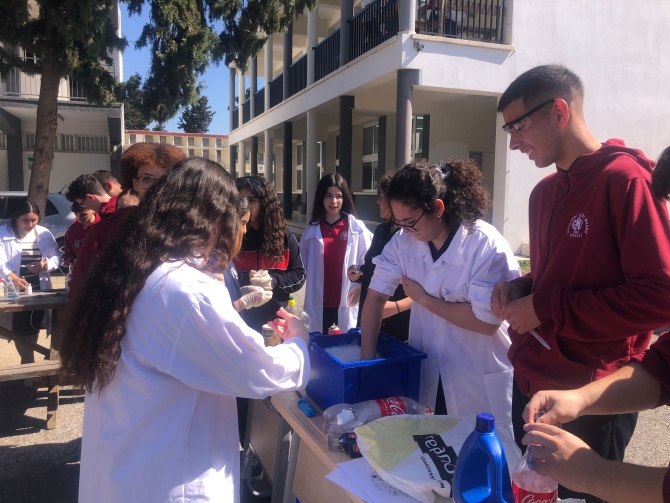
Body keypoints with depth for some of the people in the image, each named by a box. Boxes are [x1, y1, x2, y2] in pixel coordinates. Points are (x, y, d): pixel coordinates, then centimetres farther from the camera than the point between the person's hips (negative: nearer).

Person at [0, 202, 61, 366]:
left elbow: (56, 256, 5)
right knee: (21, 333, -1)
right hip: (16, 293, -3)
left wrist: (45, 264, -17)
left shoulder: (44, 234, 5)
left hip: (39, 291, 3)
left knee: (33, 331, 12)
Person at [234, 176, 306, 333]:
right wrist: (246, 281, -21)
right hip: (239, 319, -2)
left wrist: (273, 281, -14)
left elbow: (299, 275, 2)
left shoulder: (284, 236, 2)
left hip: (275, 319, 2)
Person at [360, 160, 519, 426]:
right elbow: (376, 295, -4)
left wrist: (424, 299, -16)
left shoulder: (487, 247, -21)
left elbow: (487, 321, -23)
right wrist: (366, 358, -7)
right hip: (424, 375, 4)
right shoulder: (403, 241, -7)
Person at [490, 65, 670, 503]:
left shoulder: (627, 179, -15)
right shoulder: (544, 192, 10)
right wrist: (519, 290, 1)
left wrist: (546, 309, -19)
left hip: (593, 401, -8)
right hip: (531, 384, 8)